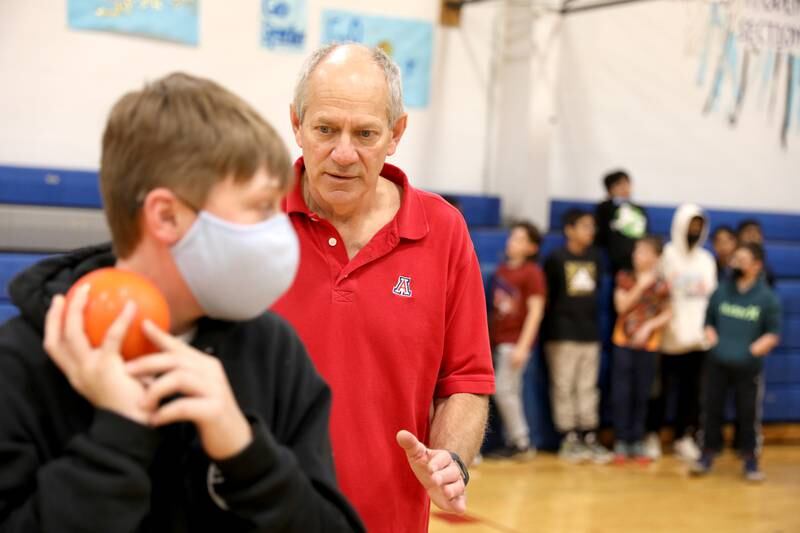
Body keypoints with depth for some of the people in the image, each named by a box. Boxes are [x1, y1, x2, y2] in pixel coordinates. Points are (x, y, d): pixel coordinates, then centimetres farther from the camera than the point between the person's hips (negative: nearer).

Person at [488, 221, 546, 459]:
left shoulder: (532, 272, -7)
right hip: (498, 340, 7)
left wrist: (523, 345, -16)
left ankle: (521, 443, 1)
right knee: (510, 393, 9)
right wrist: (489, 338, 11)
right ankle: (514, 442, 15)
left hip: (516, 341, -7)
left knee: (504, 390, -8)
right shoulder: (501, 270, 12)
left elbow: (536, 311, -11)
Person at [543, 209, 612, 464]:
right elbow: (547, 296, -5)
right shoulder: (556, 259, -7)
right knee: (564, 387, 0)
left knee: (588, 388, 9)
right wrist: (550, 332, -5)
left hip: (590, 333, 5)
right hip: (563, 335, -5)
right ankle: (569, 439, 7)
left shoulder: (595, 257, 9)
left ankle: (589, 437, 15)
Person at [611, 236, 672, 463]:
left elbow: (668, 314, 1)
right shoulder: (625, 278, 0)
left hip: (648, 345, 0)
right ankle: (621, 442, 9)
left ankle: (637, 442, 16)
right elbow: (622, 306, -9)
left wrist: (649, 325, -13)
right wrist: (641, 286, -15)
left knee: (641, 395, 6)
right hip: (623, 342, 0)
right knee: (621, 393, 0)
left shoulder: (662, 285, -2)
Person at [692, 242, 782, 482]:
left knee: (748, 413, 3)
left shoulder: (768, 297, -3)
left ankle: (750, 459, 15)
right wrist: (713, 340, -3)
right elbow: (708, 321, 14)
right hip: (718, 363, 2)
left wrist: (754, 349, -14)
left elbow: (773, 334, 0)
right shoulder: (722, 291, 5)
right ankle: (708, 454, 19)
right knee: (712, 409, 7)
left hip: (749, 366, -2)